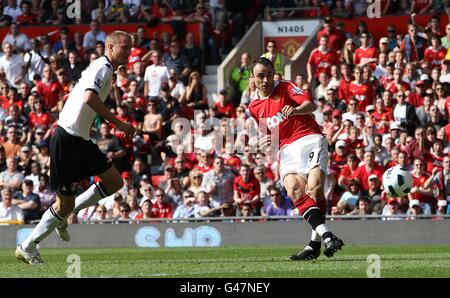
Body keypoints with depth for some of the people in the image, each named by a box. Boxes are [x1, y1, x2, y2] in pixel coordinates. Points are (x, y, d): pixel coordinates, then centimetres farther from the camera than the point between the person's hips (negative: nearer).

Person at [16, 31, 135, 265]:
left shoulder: (101, 67, 18)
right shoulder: (103, 68, -13)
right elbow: (90, 97, -29)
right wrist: (118, 124, -26)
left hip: (80, 140, 10)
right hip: (67, 140, -10)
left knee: (114, 182, 7)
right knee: (65, 204, -5)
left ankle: (62, 216, 15)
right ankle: (27, 248, 8)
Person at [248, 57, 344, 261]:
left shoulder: (286, 88, 4)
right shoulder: (253, 107, 18)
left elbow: (310, 104, -12)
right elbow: (264, 136, 27)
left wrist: (296, 110, -34)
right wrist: (262, 142, 2)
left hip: (310, 139, -4)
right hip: (287, 149, 4)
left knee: (314, 187, -24)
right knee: (293, 189, -25)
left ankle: (315, 244, -20)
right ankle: (326, 235, -34)